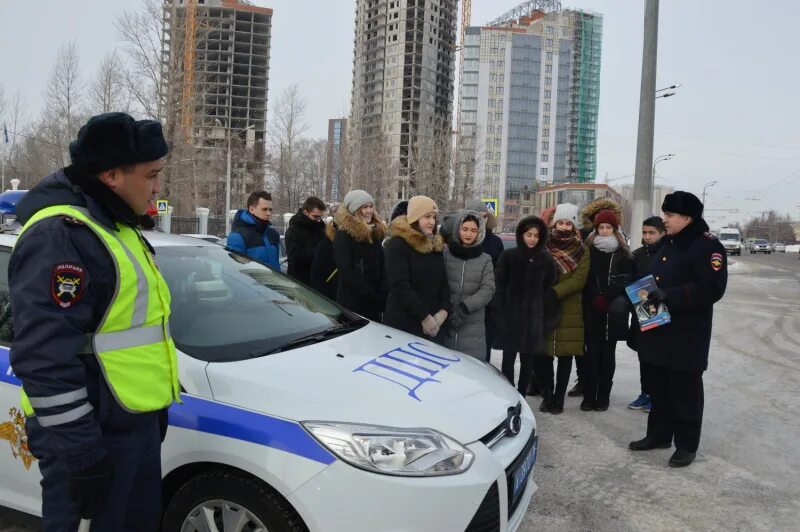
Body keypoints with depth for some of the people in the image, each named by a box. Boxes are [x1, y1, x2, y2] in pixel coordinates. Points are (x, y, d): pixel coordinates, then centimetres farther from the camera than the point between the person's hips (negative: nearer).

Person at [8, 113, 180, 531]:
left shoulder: (114, 227, 12)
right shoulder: (61, 235, -21)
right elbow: (46, 357, -26)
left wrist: (153, 406, 24)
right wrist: (78, 448, -24)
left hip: (135, 421, 10)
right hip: (93, 434, -10)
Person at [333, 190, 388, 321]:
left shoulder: (377, 232, 11)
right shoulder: (343, 235, -10)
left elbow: (382, 267, 12)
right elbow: (346, 272, -16)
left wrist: (383, 294, -4)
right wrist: (373, 296, -17)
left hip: (376, 303, 6)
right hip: (352, 302, -6)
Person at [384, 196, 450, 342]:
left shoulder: (436, 245, 12)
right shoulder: (398, 244, -10)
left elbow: (443, 281, 13)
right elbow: (400, 286, -17)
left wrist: (444, 310, -4)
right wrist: (424, 317, -18)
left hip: (432, 324, 6)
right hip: (403, 323, -6)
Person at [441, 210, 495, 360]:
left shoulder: (485, 260, 6)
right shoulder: (444, 254, 1)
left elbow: (488, 290, -3)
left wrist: (463, 308, -13)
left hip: (473, 326, 1)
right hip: (445, 322, -1)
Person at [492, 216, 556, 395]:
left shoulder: (546, 259, 5)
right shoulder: (508, 256, -1)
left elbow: (549, 287, 8)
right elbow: (499, 287, -3)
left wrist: (547, 313, 1)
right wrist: (499, 314, -10)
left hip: (534, 317, 2)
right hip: (511, 315, -2)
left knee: (528, 360, 7)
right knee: (509, 358, -2)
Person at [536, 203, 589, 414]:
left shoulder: (581, 251, 3)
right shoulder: (544, 246, 5)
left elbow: (579, 280, -8)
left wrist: (555, 292, -19)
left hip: (569, 310, 0)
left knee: (565, 355, 4)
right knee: (542, 354, 0)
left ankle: (559, 398, 16)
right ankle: (546, 395, 17)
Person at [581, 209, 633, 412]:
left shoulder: (623, 254, 4)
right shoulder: (589, 250, 5)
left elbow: (626, 281, 0)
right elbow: (584, 281, 4)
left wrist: (607, 299, -10)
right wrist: (595, 299, -6)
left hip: (613, 313, 0)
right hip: (592, 311, 0)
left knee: (608, 353, 6)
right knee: (592, 352, -3)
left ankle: (603, 396, 13)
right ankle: (589, 395, 3)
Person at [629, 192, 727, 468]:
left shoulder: (708, 246, -12)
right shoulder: (667, 244, 15)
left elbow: (712, 288, -21)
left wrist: (669, 296, -26)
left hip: (686, 336, -8)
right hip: (657, 330, 8)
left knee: (684, 391, 2)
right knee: (658, 387, 15)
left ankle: (687, 445, 14)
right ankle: (658, 434, 28)